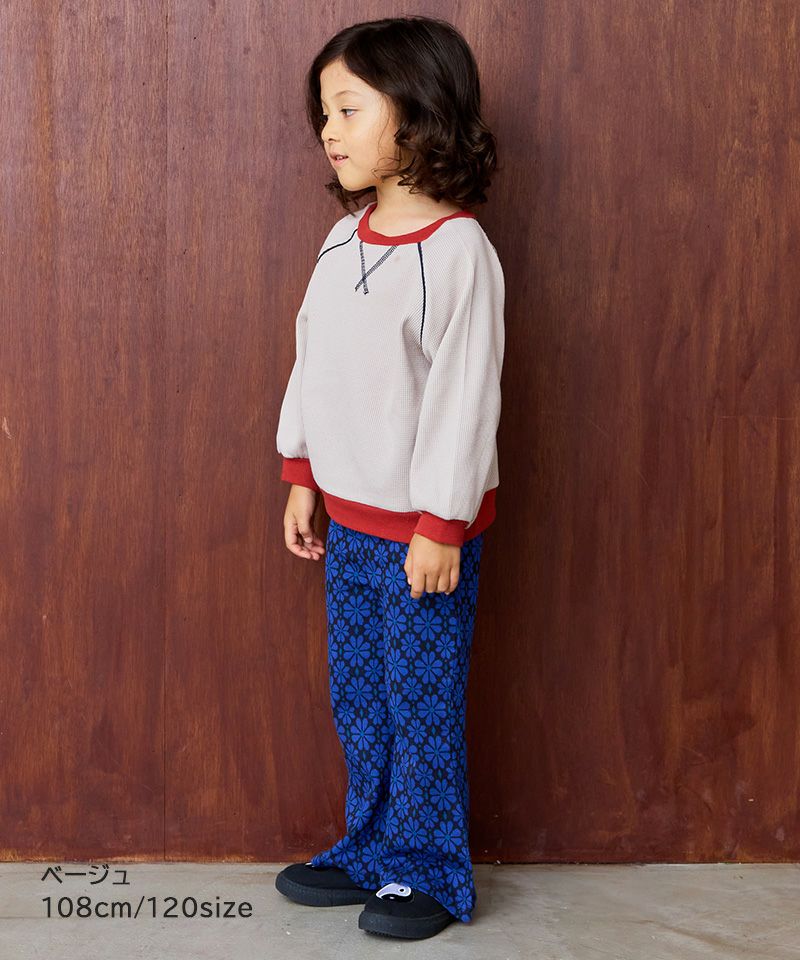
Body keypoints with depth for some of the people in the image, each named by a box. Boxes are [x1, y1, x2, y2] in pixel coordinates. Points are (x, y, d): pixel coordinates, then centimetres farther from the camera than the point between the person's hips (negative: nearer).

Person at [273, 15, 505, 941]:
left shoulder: (456, 250, -18)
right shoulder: (343, 238, 5)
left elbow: (465, 396, -18)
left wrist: (442, 526, -17)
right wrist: (302, 478, 12)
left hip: (423, 526, -7)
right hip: (349, 514, 8)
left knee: (422, 702, 5)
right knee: (355, 697, 17)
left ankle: (428, 874, 21)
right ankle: (371, 851, 34)